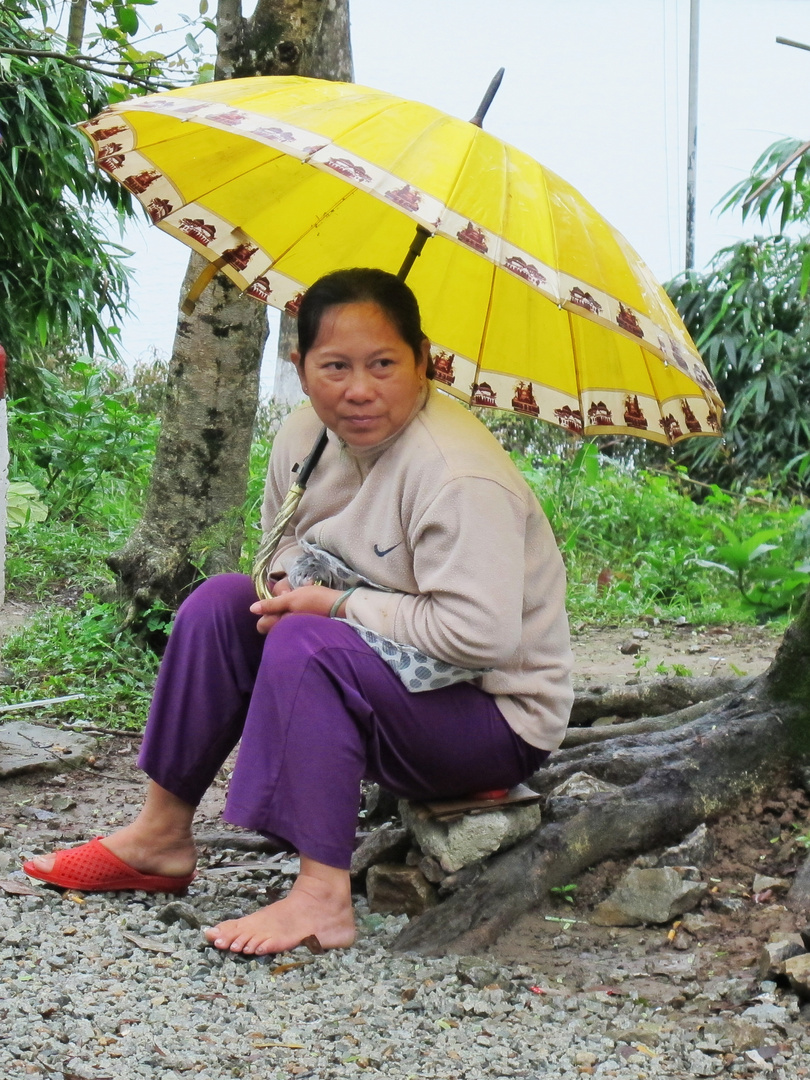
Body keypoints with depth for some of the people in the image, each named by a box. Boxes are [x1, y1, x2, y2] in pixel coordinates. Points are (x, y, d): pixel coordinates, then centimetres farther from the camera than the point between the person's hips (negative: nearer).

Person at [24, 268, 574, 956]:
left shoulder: (457, 476, -27)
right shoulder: (307, 436, -1)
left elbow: (480, 634, -34)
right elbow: (285, 536, 18)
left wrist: (336, 604, -24)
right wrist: (288, 581, -8)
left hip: (498, 716, -8)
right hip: (392, 674, 9)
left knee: (306, 644, -30)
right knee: (223, 602, -3)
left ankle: (323, 898, -30)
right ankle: (161, 836, 4)